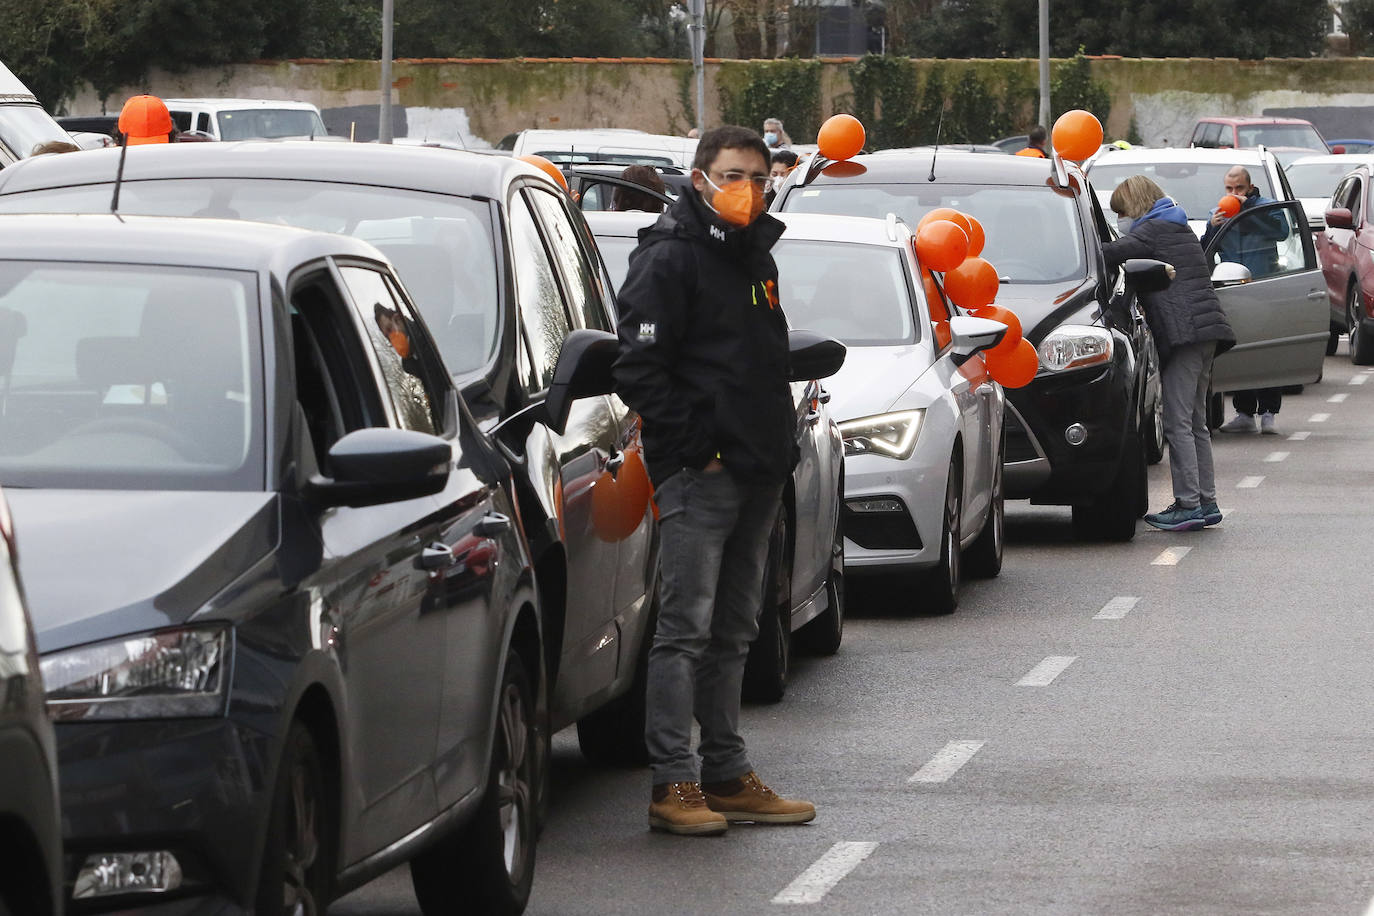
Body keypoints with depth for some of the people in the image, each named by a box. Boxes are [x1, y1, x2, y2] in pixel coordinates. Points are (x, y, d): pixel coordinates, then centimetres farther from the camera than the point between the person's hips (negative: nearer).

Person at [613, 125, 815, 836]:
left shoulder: (756, 257, 18)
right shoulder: (670, 258, -9)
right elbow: (640, 371, -15)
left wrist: (778, 449, 16)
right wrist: (696, 447, -17)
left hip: (757, 476, 9)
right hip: (698, 476, -9)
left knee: (733, 631, 12)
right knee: (686, 628, -9)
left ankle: (727, 775, 18)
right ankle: (675, 783, -9)